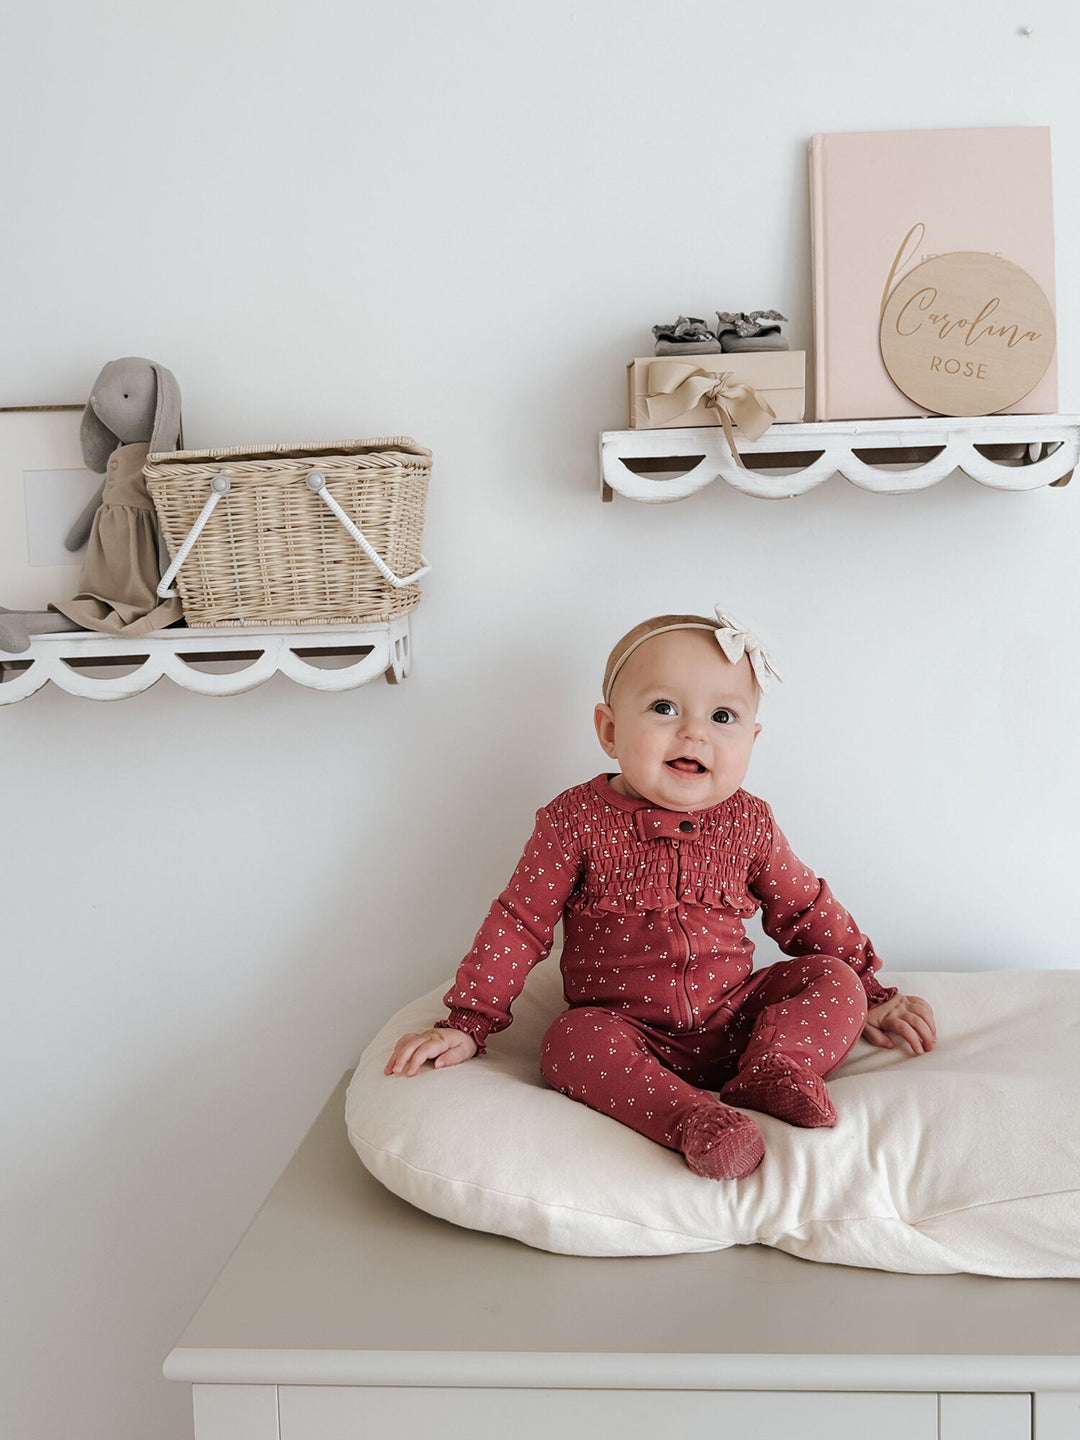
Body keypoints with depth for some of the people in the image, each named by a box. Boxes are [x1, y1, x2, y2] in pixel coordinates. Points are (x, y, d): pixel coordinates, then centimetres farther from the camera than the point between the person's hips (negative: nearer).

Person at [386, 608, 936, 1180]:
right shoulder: (575, 821, -9)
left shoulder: (748, 825, 0)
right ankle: (691, 1118, -41)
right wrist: (466, 1024, -10)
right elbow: (518, 924, -6)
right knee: (571, 1043, -33)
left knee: (833, 978, -13)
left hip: (732, 1020, 3)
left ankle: (767, 1073, -29)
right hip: (622, 1027, -3)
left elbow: (807, 912, 13)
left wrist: (871, 997, 12)